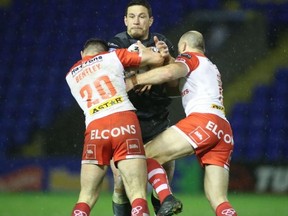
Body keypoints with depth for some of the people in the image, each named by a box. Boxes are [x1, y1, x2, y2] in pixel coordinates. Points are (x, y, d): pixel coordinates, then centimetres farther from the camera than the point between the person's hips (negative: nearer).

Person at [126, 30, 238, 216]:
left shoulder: (190, 57, 13)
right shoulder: (212, 68, 37)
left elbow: (169, 72, -10)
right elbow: (175, 88, 32)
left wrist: (134, 80, -5)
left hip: (203, 119, -8)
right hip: (224, 130, 8)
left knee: (147, 155, -8)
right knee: (218, 200, 2)